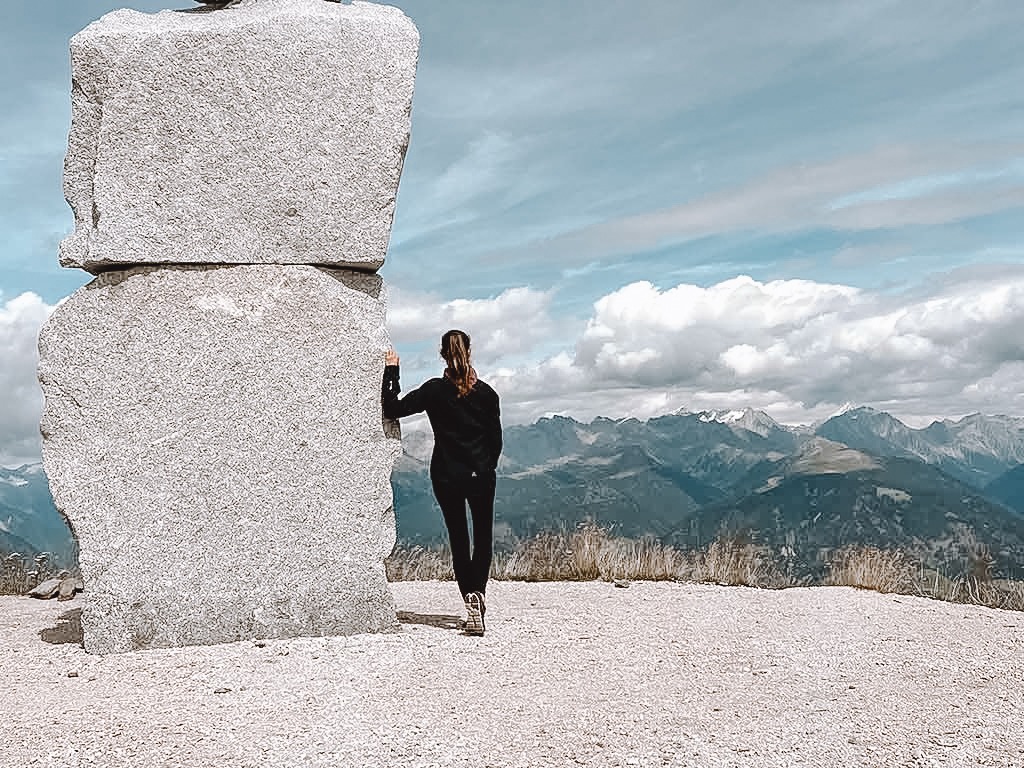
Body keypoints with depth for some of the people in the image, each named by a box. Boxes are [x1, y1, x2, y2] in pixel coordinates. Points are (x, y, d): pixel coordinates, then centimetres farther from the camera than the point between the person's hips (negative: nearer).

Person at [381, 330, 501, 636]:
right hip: (481, 474, 0)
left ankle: (471, 596, -2)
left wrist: (391, 371, -2)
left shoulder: (434, 390, -8)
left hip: (446, 475, 0)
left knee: (458, 537, 11)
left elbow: (392, 409, -9)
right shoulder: (486, 393, -3)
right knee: (483, 535, 13)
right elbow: (495, 438, 2)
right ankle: (478, 591, -7)